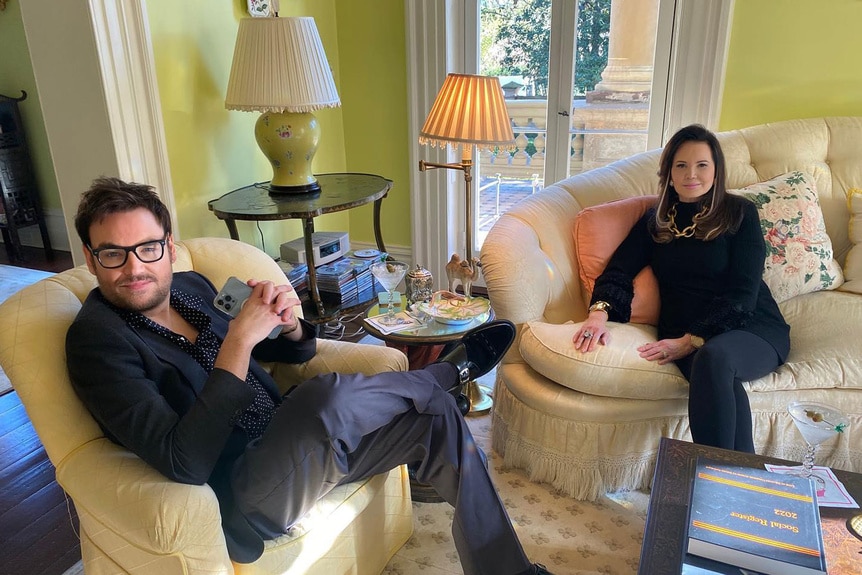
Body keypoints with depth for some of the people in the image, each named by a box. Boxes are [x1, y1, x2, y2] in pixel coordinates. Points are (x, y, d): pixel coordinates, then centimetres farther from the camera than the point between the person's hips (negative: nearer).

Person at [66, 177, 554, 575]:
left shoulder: (191, 287, 6)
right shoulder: (98, 337, -14)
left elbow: (295, 353, 13)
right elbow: (184, 464, -25)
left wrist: (288, 323, -11)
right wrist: (238, 340, -29)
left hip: (292, 450, 8)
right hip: (243, 503, -7)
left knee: (436, 415, -1)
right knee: (329, 395, -35)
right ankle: (451, 370, -2)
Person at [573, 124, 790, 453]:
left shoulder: (739, 213, 5)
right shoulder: (656, 220, 16)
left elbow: (742, 294, -5)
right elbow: (619, 271, 5)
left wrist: (690, 341, -17)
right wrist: (600, 312, -18)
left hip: (752, 327, -1)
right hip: (683, 333, 2)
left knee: (714, 357, -38)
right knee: (721, 379, -35)